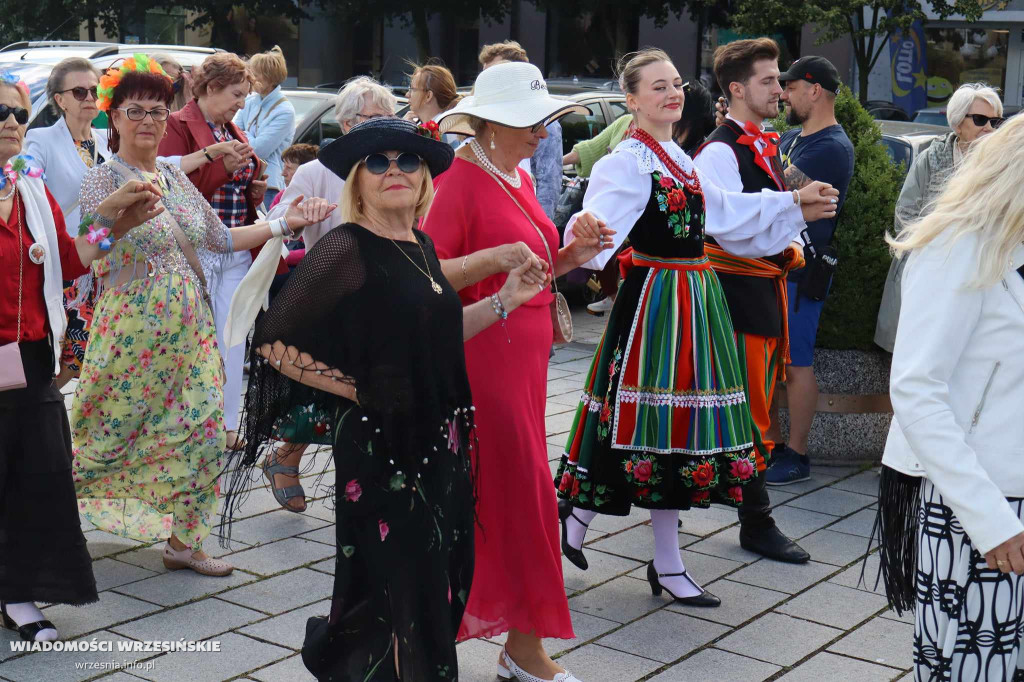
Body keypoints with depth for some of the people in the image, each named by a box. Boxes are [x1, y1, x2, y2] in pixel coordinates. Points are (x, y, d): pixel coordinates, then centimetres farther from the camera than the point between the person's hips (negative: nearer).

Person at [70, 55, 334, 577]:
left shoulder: (176, 179, 12)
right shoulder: (102, 181, -7)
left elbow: (221, 238, 16)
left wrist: (285, 223, 14)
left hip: (190, 328, 6)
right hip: (133, 329, -6)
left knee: (201, 428, 3)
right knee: (109, 435, 3)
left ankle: (183, 540, 16)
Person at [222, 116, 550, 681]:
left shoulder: (421, 246, 8)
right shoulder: (346, 248, -14)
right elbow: (274, 344, -17)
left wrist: (505, 299, 8)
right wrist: (358, 390, -13)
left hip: (439, 444, 8)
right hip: (380, 448, -8)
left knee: (441, 585, 17)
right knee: (401, 587, 3)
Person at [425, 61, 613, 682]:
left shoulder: (518, 178, 14)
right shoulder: (460, 180, -14)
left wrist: (566, 258, 6)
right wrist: (497, 258, -26)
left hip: (525, 351, 9)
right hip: (485, 349, -9)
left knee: (483, 491, 16)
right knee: (522, 490, -4)